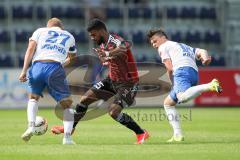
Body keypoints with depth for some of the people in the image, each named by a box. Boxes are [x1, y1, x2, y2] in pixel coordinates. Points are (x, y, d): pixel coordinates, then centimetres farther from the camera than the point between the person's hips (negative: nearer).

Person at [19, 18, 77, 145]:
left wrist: (24, 71, 2)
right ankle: (67, 137, -1)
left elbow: (30, 49, 7)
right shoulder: (69, 37, 27)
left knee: (33, 98, 26)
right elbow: (71, 57, 38)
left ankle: (31, 126, 5)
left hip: (37, 66, 1)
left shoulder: (40, 31, 23)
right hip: (55, 68, -1)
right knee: (67, 104, 12)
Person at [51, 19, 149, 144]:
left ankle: (142, 134, -10)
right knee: (85, 99, 7)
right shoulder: (103, 45, 1)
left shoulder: (115, 41, -27)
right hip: (112, 80, 9)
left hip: (128, 83, -9)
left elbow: (123, 49, -53)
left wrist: (107, 54, -69)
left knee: (113, 112, -23)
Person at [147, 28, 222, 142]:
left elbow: (170, 68, 3)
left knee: (183, 97, -37)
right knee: (167, 103, 20)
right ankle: (178, 135, 10)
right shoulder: (183, 46, 39)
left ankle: (210, 86, -44)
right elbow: (201, 52, 21)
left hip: (182, 70, -8)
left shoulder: (163, 47, 17)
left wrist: (173, 83, 15)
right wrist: (205, 57, 0)